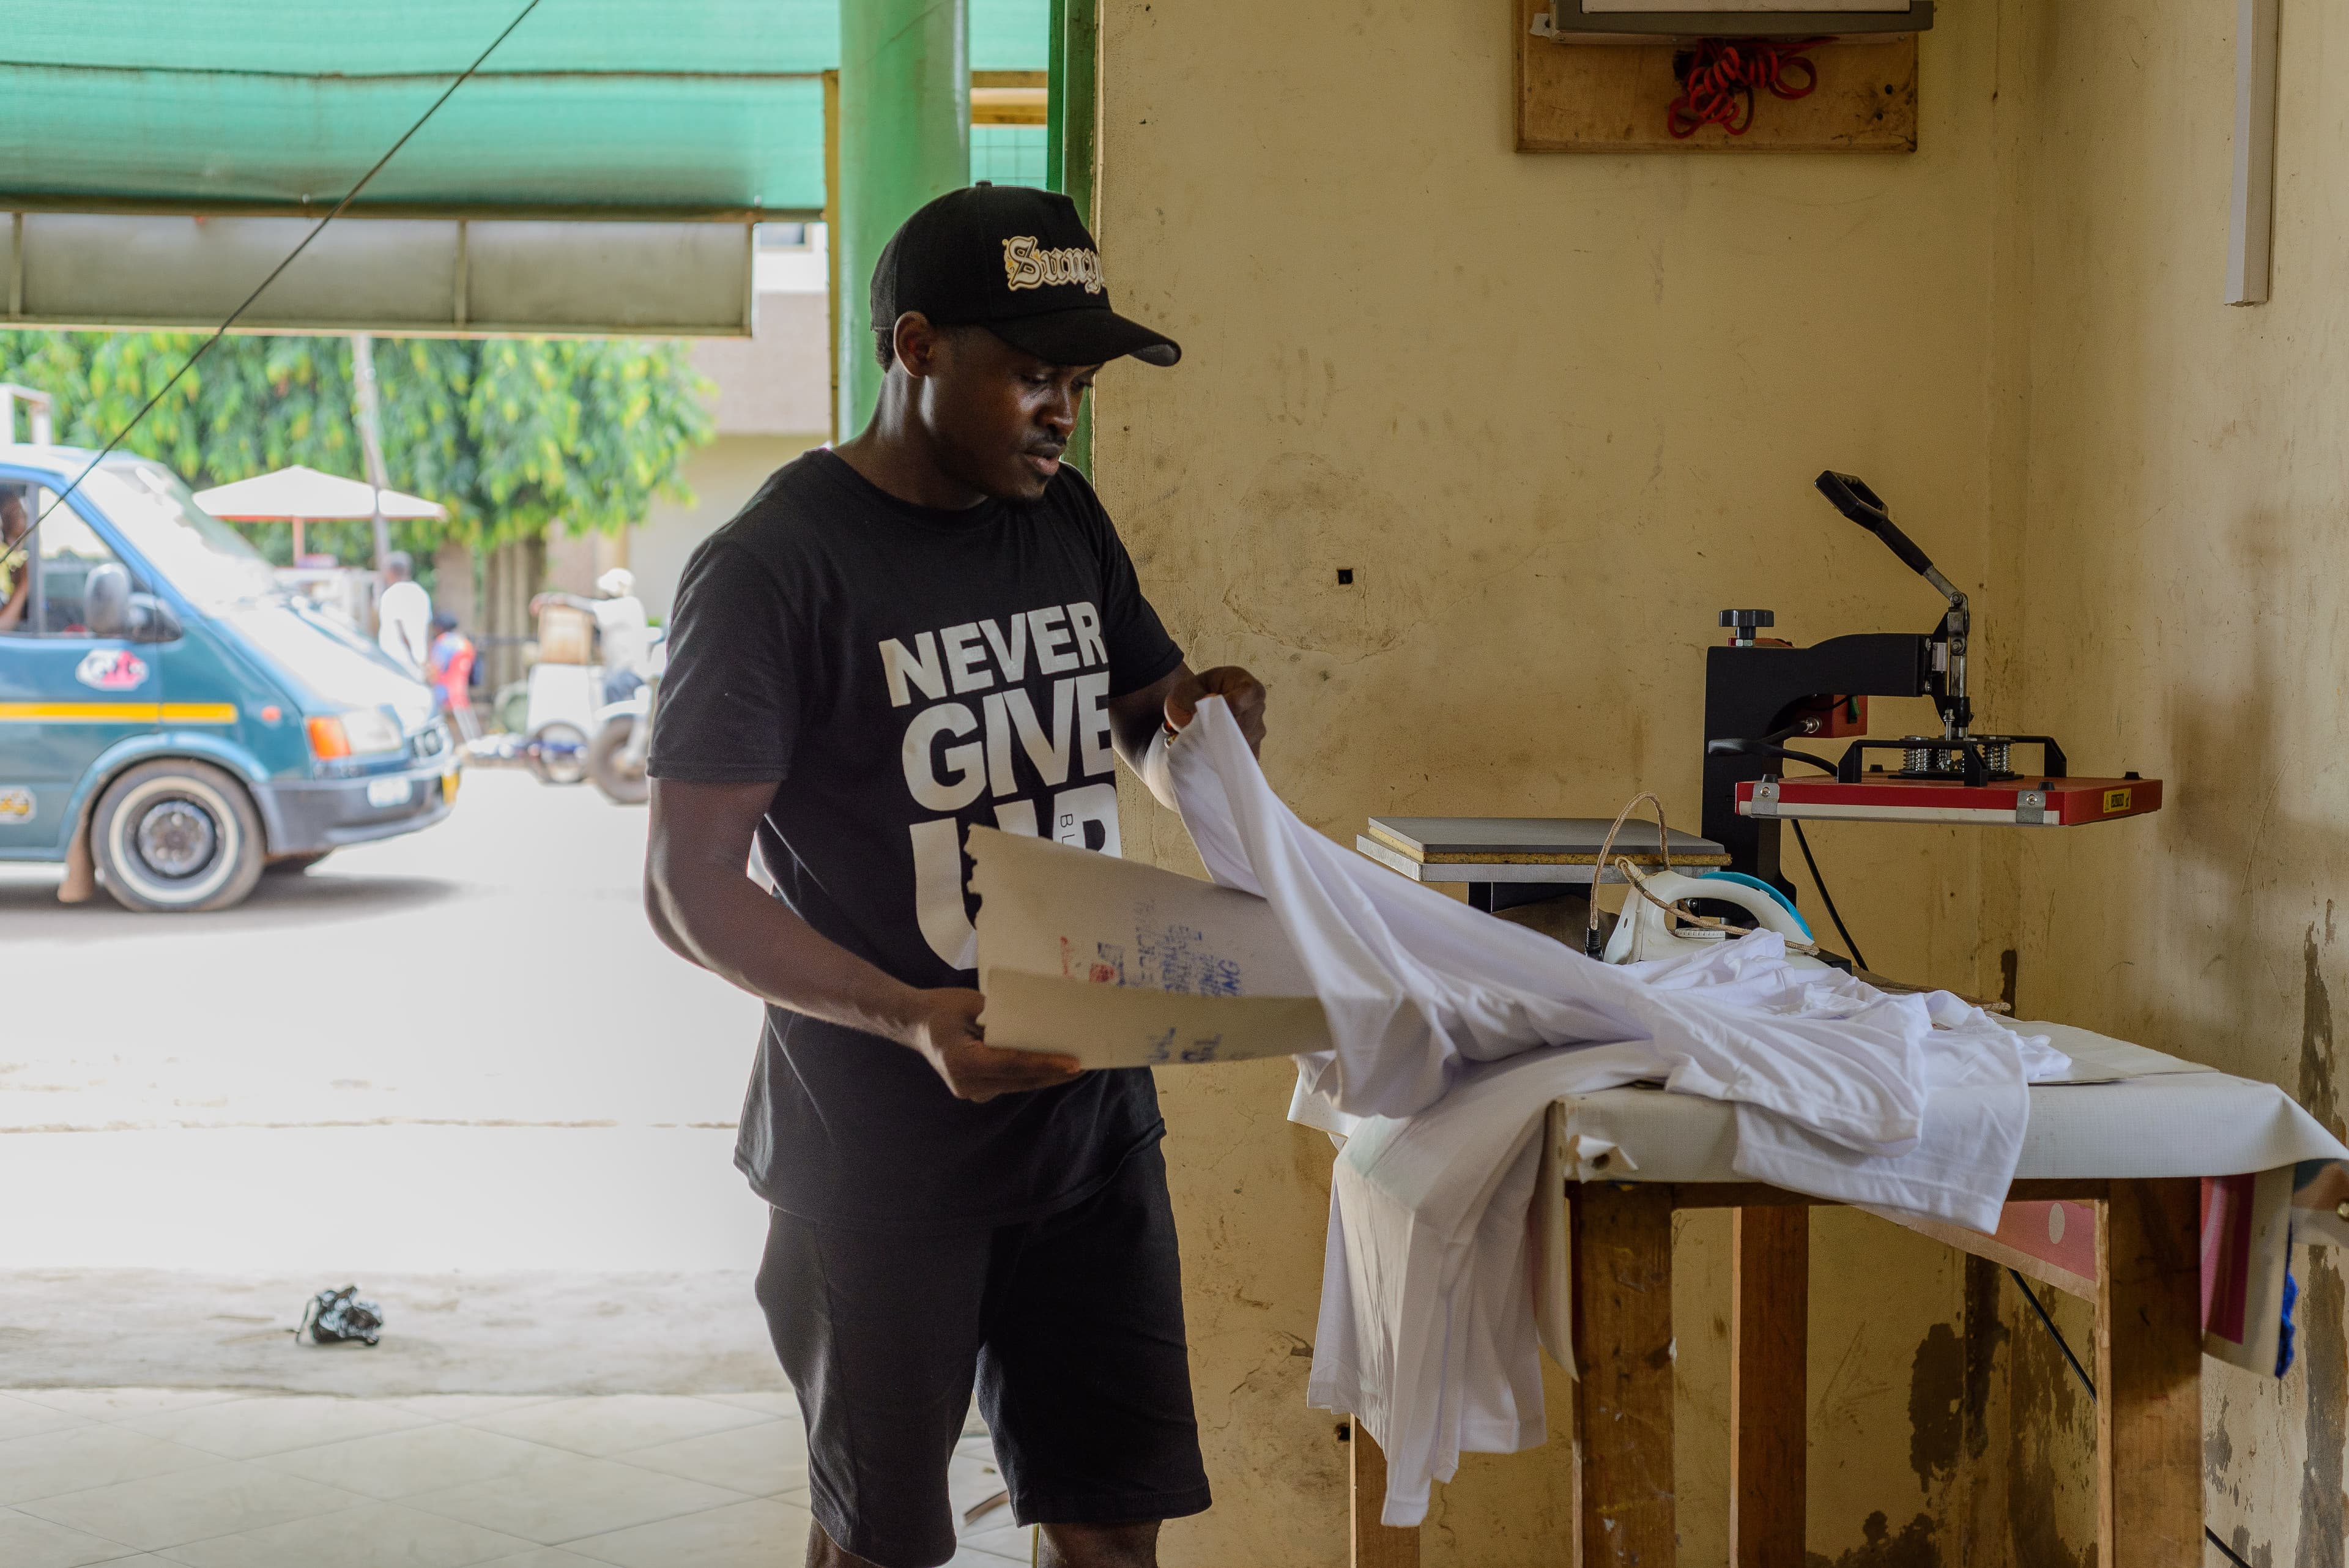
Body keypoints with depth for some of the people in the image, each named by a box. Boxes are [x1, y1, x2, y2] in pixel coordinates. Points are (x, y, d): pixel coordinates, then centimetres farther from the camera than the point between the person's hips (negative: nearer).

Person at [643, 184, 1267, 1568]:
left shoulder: (1068, 523, 7)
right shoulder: (774, 567, -14)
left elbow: (1146, 711, 22)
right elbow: (691, 886, -16)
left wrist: (1202, 712, -4)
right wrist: (908, 1019, -30)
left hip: (1092, 1114, 6)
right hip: (878, 1145, -5)